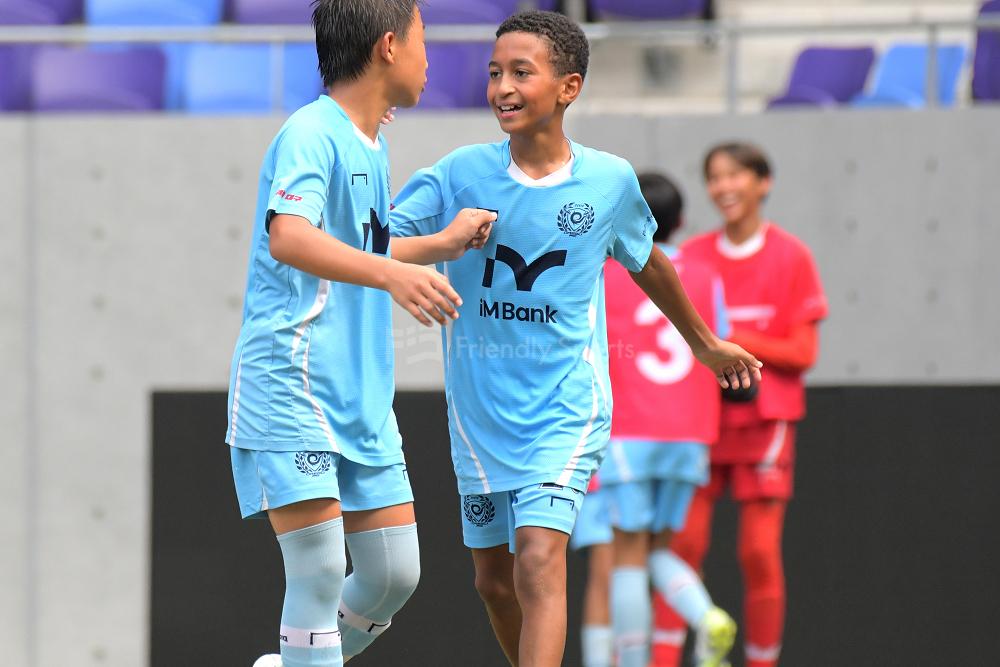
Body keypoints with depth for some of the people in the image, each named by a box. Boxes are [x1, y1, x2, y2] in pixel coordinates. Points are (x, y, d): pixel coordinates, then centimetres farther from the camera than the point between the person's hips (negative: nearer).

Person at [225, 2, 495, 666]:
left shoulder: (373, 144, 16)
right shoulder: (311, 133, -13)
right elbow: (288, 238, -33)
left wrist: (442, 244, 35)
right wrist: (392, 275, -45)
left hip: (362, 394, 9)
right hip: (289, 388, -9)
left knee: (394, 574, 7)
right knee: (320, 568, -15)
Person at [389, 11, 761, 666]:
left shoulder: (610, 181, -3)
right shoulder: (462, 174, -5)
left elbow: (646, 263, 17)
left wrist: (705, 343, 30)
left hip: (565, 409, -2)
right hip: (479, 410, 2)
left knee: (538, 561, -20)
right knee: (495, 578, 11)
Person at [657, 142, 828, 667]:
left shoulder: (790, 256, -1)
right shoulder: (691, 257, 8)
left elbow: (803, 352, -4)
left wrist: (731, 339, -13)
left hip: (764, 423, -2)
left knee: (760, 552, -4)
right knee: (682, 541, -8)